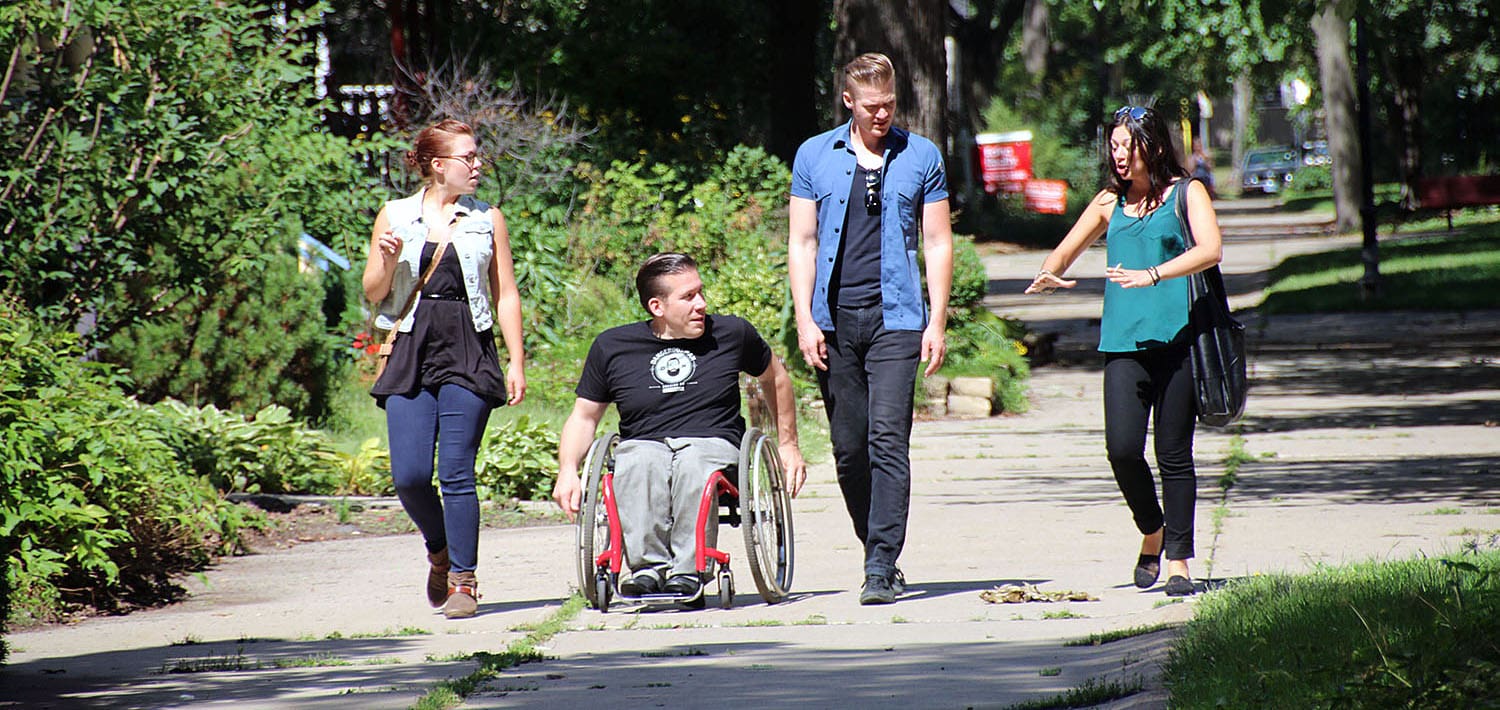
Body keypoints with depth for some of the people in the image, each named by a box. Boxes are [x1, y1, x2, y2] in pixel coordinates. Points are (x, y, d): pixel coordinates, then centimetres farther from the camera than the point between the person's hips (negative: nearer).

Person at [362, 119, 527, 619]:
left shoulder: (487, 220, 8)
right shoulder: (395, 217, 9)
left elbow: (506, 295, 9)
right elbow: (373, 294, 11)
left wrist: (517, 363, 2)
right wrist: (388, 262, -10)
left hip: (468, 356, -1)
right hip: (411, 353, 1)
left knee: (457, 473, -9)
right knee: (409, 475, -6)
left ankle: (464, 580, -1)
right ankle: (440, 552, 22)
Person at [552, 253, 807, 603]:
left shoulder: (732, 334, 10)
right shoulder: (612, 347, 10)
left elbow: (775, 377, 29)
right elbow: (584, 417, 17)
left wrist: (789, 445, 30)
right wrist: (568, 469, 0)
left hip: (714, 445, -1)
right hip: (642, 445, 1)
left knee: (693, 464, -39)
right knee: (638, 463, -38)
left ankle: (687, 571, -43)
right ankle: (648, 566, -43)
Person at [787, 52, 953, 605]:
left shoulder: (921, 157, 6)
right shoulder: (815, 156, 8)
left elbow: (938, 243, 7)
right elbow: (802, 242, 7)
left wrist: (937, 323, -1)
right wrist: (805, 319, -2)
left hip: (895, 317, -2)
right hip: (834, 320, 2)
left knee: (888, 439, -13)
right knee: (848, 446, 5)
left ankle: (882, 568, -15)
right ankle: (878, 552, 20)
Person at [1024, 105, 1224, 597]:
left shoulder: (1186, 193, 4)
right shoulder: (1109, 202, 15)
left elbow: (1210, 250, -13)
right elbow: (1066, 252, 24)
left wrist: (1151, 275, -26)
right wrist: (1048, 276, 0)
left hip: (1176, 339, -3)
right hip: (1124, 341, 3)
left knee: (1174, 454, -2)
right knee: (1122, 447, -11)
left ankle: (1179, 560, 8)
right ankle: (1152, 533, 14)